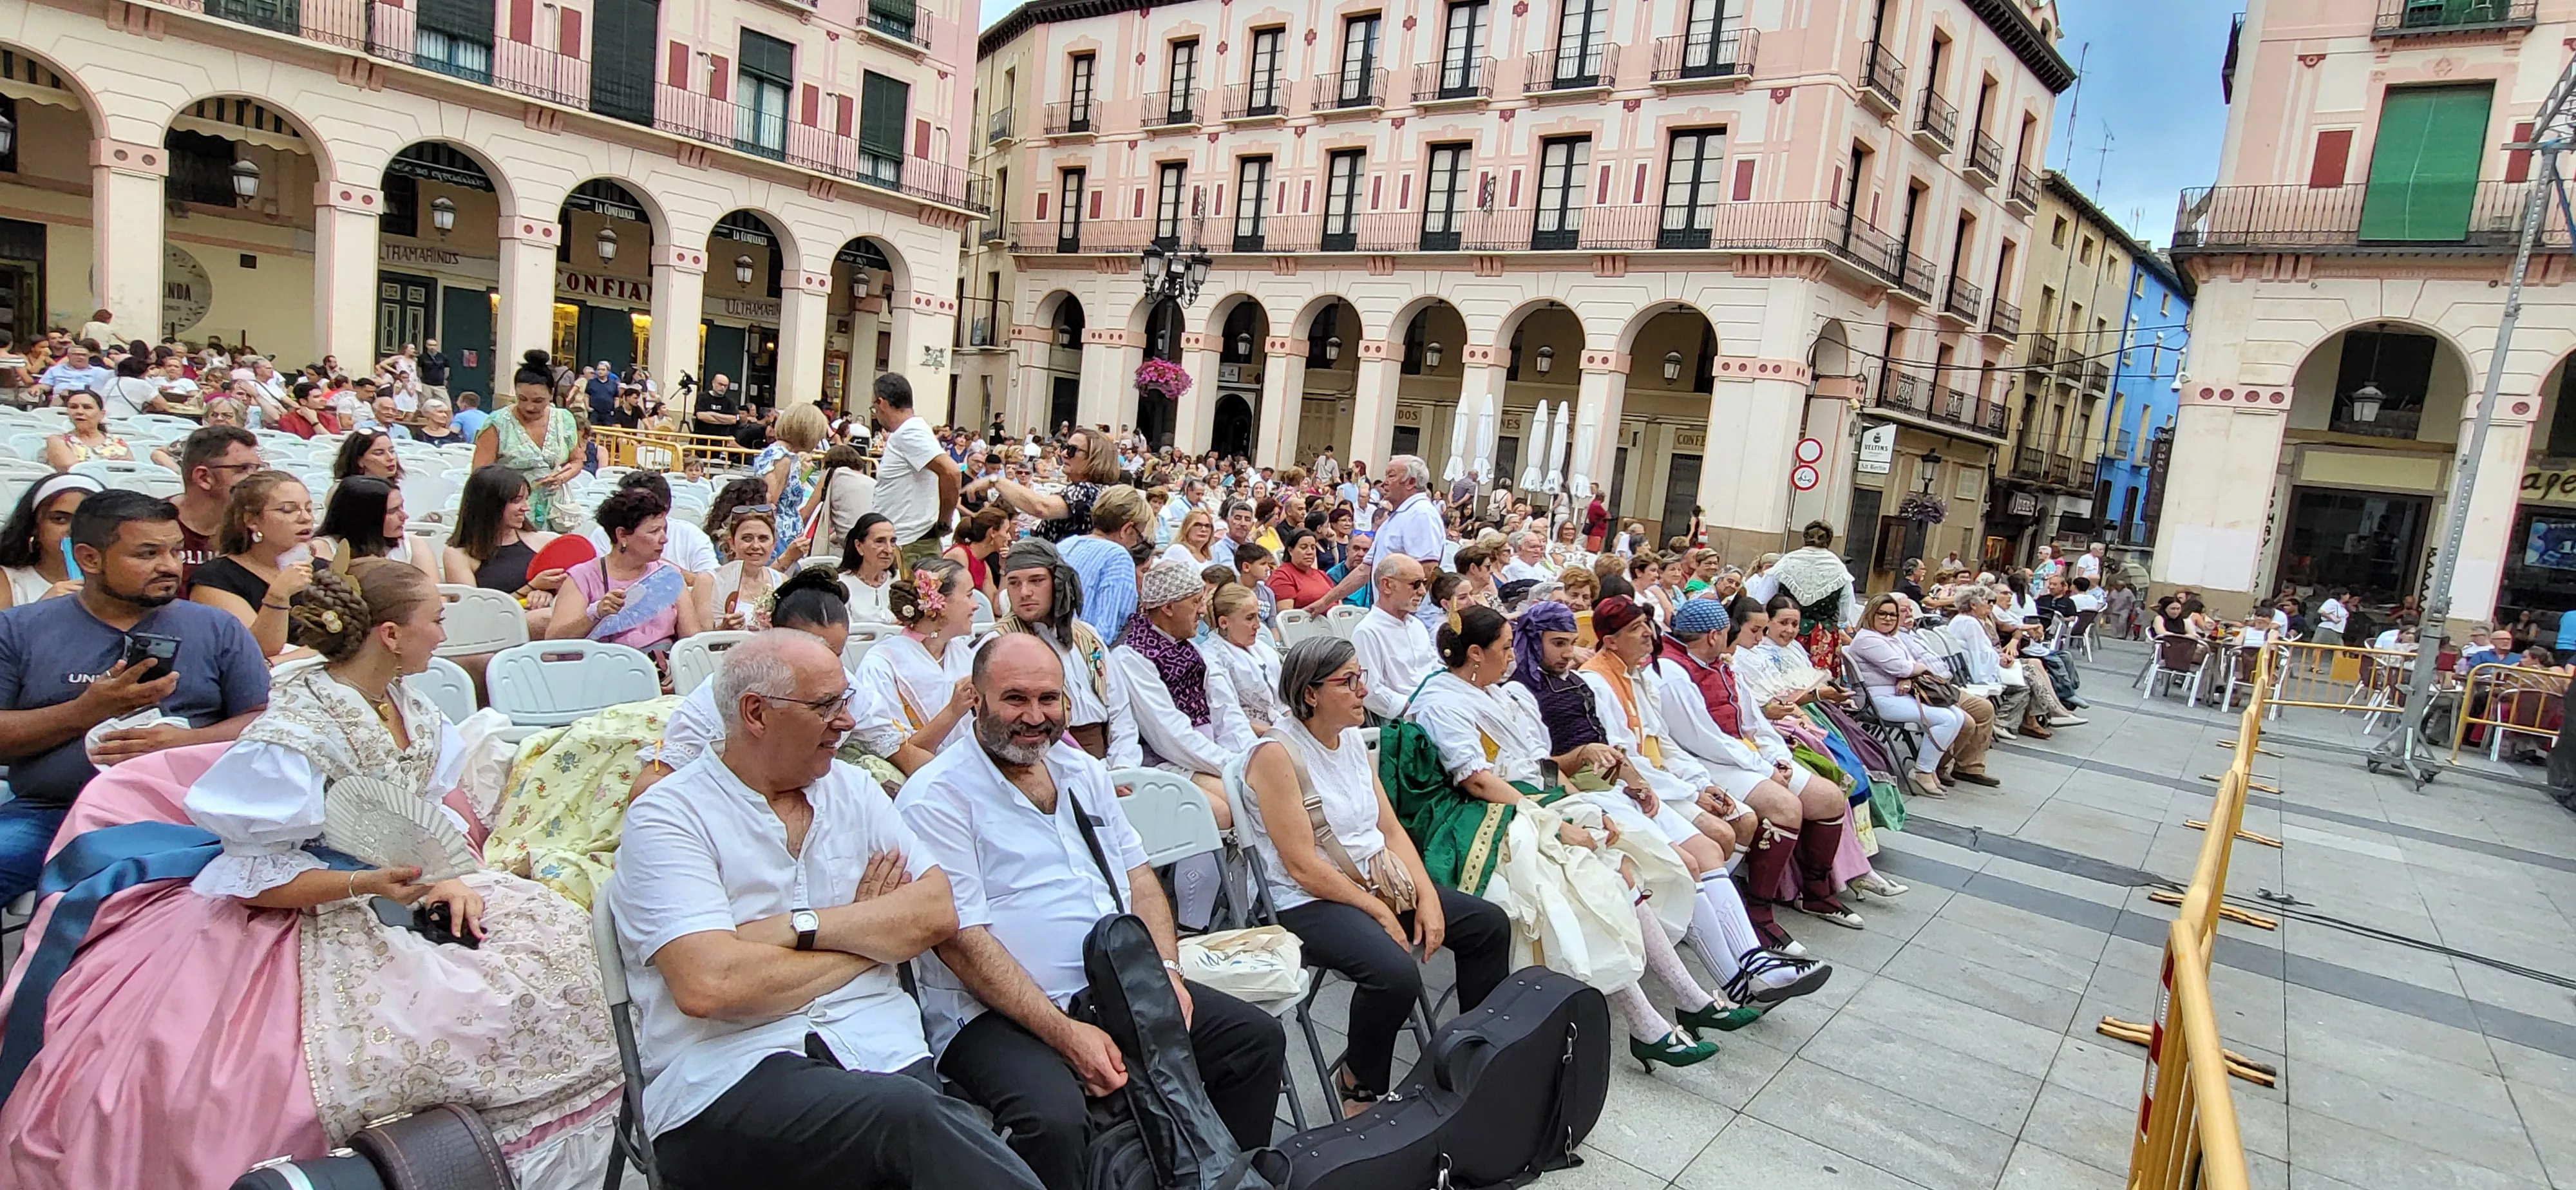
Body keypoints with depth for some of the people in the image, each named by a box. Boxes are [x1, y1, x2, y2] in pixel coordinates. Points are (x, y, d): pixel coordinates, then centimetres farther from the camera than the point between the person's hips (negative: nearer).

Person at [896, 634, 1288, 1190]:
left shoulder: (1082, 769, 14)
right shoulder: (937, 798, -9)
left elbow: (1138, 877, 15)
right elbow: (963, 941, -16)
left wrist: (1166, 970, -3)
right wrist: (1066, 1035, -21)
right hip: (998, 1016, -7)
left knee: (1258, 1038, -2)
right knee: (1054, 1118, -35)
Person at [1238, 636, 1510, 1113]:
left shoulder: (1352, 739, 8)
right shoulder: (1276, 754, -17)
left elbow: (1391, 828, 9)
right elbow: (1303, 866, -20)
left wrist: (1427, 895, -5)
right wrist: (1378, 912, -16)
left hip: (1380, 879, 9)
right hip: (1312, 901, -9)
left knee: (1489, 924, 3)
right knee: (1396, 974, -32)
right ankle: (1359, 1087, -4)